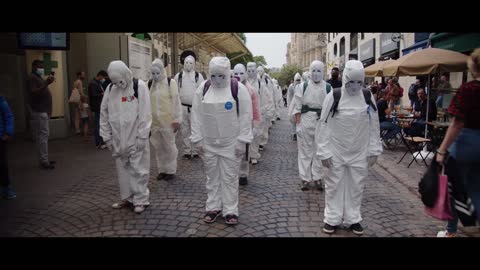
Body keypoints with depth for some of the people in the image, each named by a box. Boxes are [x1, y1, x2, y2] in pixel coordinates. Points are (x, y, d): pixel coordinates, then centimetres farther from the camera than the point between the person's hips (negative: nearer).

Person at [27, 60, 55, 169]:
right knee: (43, 135, -12)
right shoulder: (32, 78, -7)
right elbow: (34, 92, -23)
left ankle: (44, 159, 14)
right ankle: (44, 162, -11)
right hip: (39, 111, -10)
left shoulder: (39, 78, 23)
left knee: (43, 135, 10)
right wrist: (46, 84, -31)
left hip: (43, 111, 10)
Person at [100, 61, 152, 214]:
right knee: (123, 169, 13)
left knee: (138, 169, 2)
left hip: (135, 138, -5)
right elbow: (104, 113, 9)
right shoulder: (110, 88, 4)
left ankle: (141, 199, 14)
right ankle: (127, 198, 27)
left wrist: (141, 136, -14)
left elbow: (145, 113, -12)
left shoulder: (139, 86, -9)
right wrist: (107, 136, 6)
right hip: (118, 139, 5)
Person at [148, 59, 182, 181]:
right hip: (153, 122, 4)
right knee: (157, 147, 12)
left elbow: (176, 102, -7)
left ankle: (170, 170, 19)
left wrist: (177, 120, -10)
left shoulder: (171, 83, -5)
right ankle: (161, 170, 26)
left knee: (169, 147, 5)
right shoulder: (149, 84, 6)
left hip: (168, 121, -4)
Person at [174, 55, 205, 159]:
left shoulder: (198, 76, 1)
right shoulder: (178, 76, 6)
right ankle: (187, 151, 16)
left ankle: (196, 151, 10)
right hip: (182, 107, 2)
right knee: (184, 130, 7)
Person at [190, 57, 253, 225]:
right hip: (208, 143, 3)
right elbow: (196, 115, 2)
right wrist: (197, 139, 0)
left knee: (230, 177, 6)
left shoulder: (239, 89, -9)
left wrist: (242, 140, -11)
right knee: (212, 176, 14)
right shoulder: (202, 89, 0)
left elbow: (245, 116, -8)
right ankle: (213, 207, 28)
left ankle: (230, 210, 18)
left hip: (231, 143, -3)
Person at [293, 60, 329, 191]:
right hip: (305, 120, -1)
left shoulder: (328, 88, 2)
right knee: (305, 151, 5)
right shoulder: (303, 86, 1)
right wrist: (298, 124, -5)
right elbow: (298, 107, 0)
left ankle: (317, 178, 21)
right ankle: (305, 178, 15)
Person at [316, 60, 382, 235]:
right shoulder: (333, 96, -10)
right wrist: (324, 152, -11)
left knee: (356, 186, 12)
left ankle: (353, 219, 28)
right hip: (336, 152, -2)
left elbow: (374, 126, 4)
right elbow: (324, 125, -8)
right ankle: (332, 219, 23)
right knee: (334, 185, 9)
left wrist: (374, 151, 3)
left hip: (360, 153, 2)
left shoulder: (368, 97, -1)